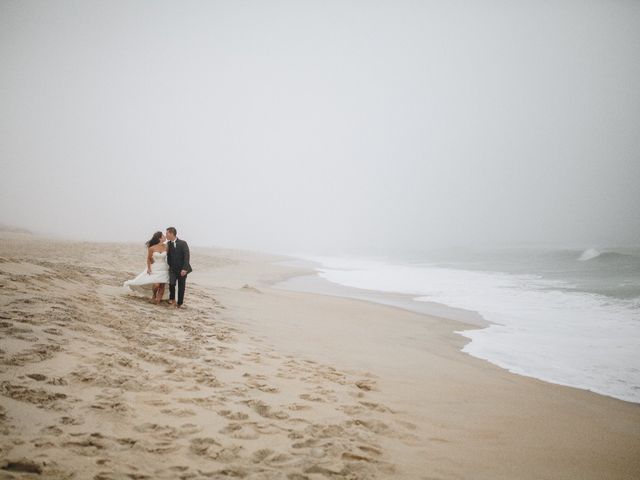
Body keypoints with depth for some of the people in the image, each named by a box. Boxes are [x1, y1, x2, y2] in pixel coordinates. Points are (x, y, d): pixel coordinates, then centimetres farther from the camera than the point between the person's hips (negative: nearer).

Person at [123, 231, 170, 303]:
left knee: (162, 286, -1)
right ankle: (153, 295, 17)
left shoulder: (165, 247, -4)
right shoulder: (152, 248, -10)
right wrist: (149, 268, -5)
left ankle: (158, 301, 10)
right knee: (156, 284, -14)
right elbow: (148, 258, 1)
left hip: (164, 269, 3)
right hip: (155, 268, -3)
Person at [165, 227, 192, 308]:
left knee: (181, 287, 2)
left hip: (182, 269, -2)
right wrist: (169, 266, 6)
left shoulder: (183, 243, -9)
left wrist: (184, 268, -20)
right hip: (173, 269, 2)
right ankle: (172, 298, 5)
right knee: (171, 283, -18)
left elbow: (186, 256, -13)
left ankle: (179, 303, 16)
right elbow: (168, 256, 15)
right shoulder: (168, 244, 4)